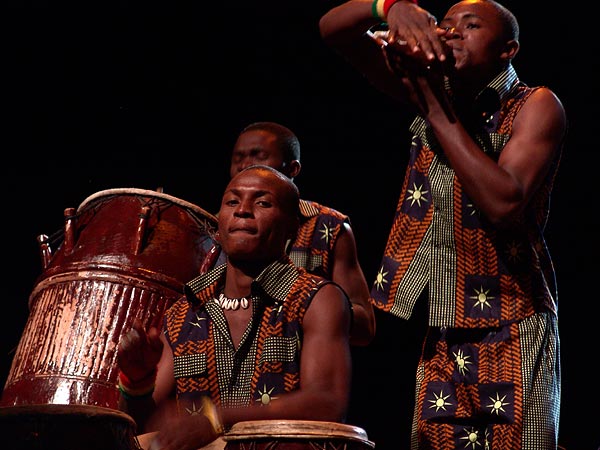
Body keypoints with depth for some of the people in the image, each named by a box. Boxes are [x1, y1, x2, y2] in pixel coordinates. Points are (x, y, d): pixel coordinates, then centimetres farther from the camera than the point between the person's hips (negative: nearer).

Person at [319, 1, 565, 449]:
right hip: (439, 333, 4)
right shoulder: (429, 89, 7)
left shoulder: (535, 106, -6)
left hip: (511, 330, -4)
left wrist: (438, 112, -16)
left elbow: (505, 205, -22)